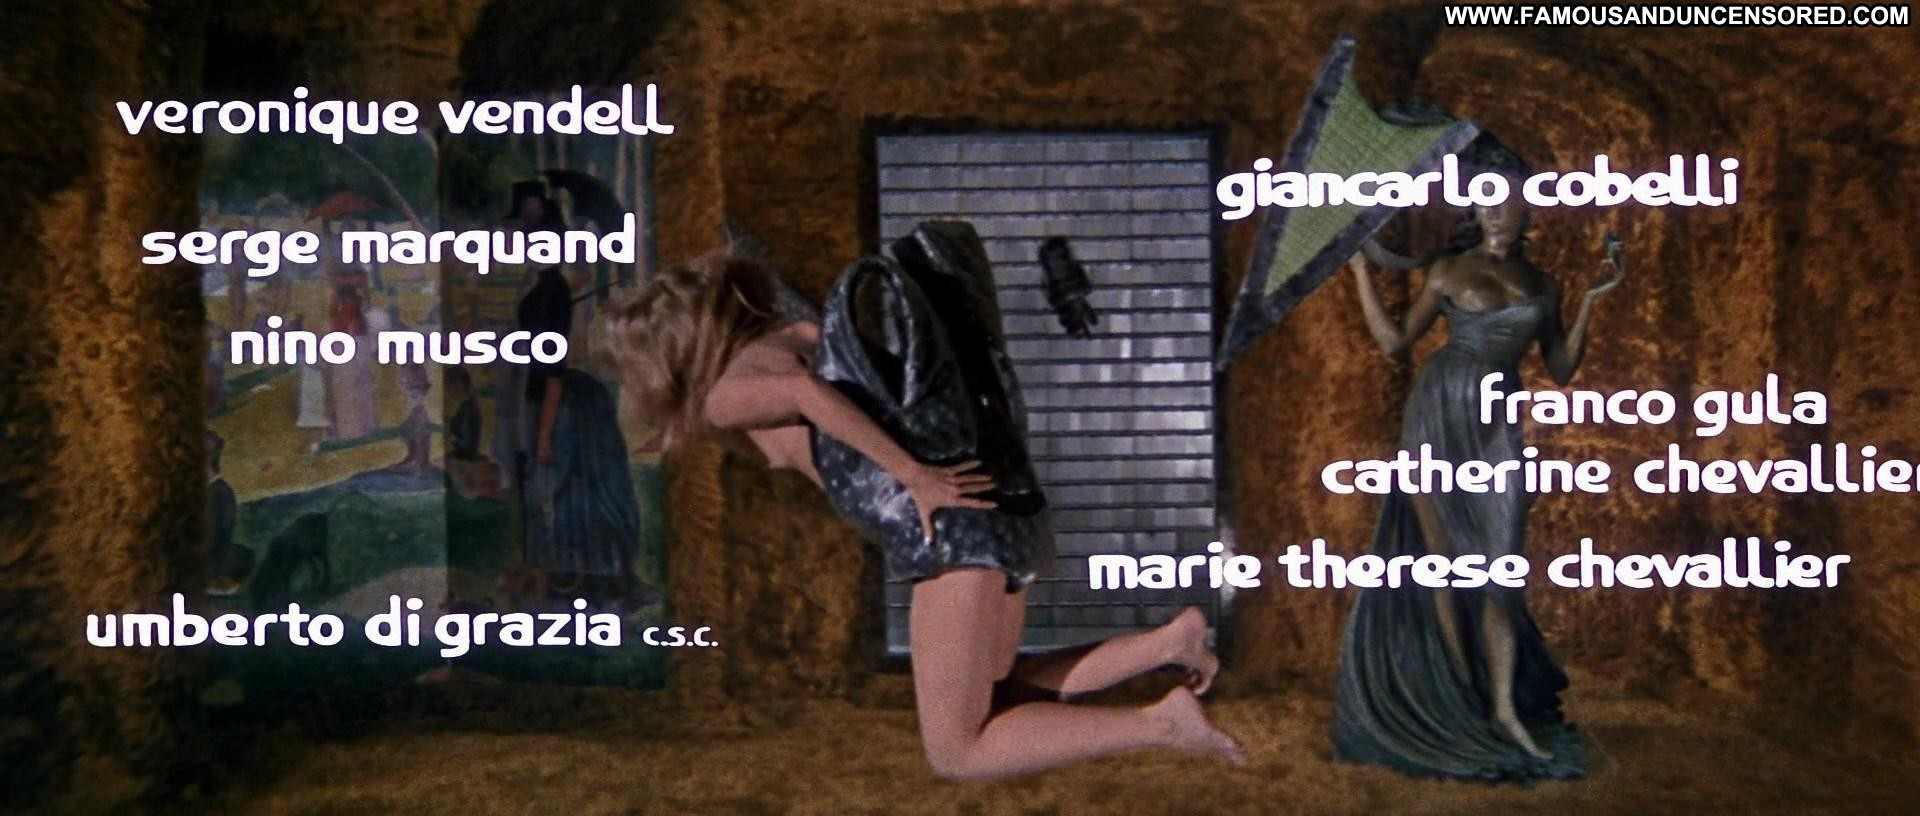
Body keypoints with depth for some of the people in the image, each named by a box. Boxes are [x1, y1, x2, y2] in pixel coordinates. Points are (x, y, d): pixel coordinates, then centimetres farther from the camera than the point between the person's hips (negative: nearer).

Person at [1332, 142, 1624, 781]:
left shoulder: (1544, 286, 15)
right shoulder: (1449, 272, 7)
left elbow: (1561, 370, 15)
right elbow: (1394, 342, 10)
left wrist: (1591, 302, 8)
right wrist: (1361, 271, 7)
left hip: (1497, 426, 2)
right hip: (1438, 415, -2)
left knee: (1502, 566, -5)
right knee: (1447, 558, 0)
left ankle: (1505, 708, -3)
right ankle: (1463, 695, 9)